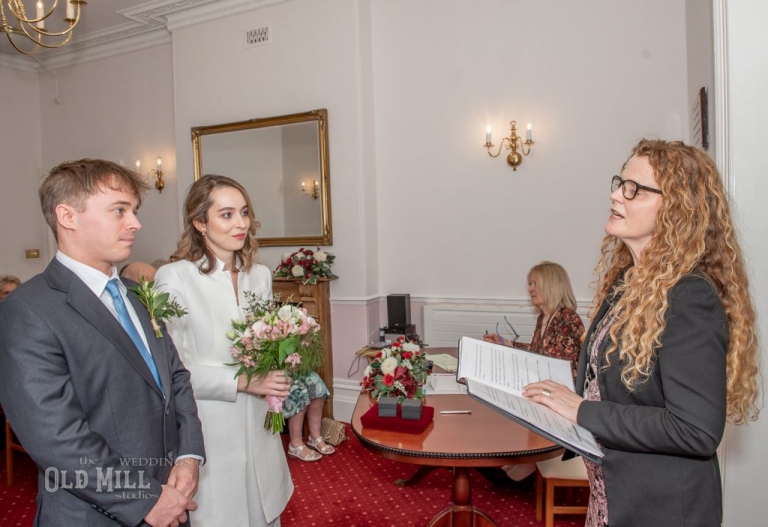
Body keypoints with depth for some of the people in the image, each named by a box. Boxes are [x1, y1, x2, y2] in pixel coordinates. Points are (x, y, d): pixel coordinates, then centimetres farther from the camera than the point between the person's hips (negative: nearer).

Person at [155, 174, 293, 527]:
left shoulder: (260, 276, 4)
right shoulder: (174, 278, -13)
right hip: (208, 433, -5)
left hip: (258, 426, 5)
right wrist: (243, 380, -19)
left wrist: (275, 377, -6)